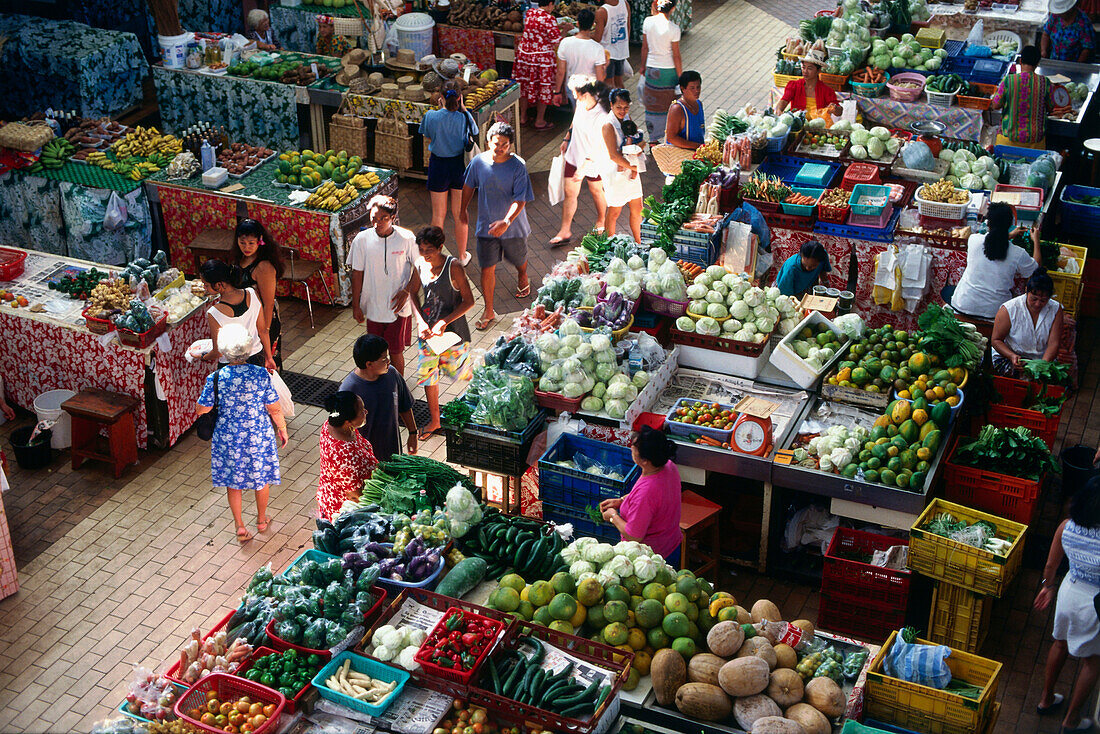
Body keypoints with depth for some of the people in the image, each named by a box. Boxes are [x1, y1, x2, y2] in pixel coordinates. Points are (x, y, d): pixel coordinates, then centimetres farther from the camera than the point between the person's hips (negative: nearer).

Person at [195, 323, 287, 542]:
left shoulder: (216, 378, -20)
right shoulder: (260, 374, -20)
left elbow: (201, 410, -8)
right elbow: (274, 409, -12)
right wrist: (282, 429, 6)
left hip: (228, 438, 0)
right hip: (258, 436, 0)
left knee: (233, 481, 20)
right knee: (261, 478, 23)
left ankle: (240, 527, 25)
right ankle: (261, 520, 41)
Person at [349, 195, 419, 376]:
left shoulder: (406, 238, -13)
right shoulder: (362, 239, -10)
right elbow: (357, 273, -2)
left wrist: (406, 291, -12)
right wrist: (355, 305, -1)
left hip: (398, 306, -2)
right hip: (373, 306, 2)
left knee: (396, 351, 4)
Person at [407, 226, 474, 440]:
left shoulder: (453, 267, -21)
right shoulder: (420, 265, -6)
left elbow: (468, 301, -18)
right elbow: (413, 294, 8)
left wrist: (444, 322, -22)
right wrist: (421, 322, -6)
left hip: (452, 329, -4)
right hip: (428, 330, 4)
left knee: (456, 370, 15)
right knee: (427, 375, 8)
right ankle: (434, 421, 24)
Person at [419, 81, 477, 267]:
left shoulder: (431, 116, -17)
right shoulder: (464, 117, -15)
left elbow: (428, 139, 0)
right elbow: (474, 131, 7)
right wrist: (463, 107, 1)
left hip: (438, 165, -1)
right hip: (460, 166, 1)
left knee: (438, 214, 12)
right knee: (460, 214, 14)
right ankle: (462, 256, 27)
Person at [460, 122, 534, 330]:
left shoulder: (518, 166, -20)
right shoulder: (479, 162, -10)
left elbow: (520, 200, -23)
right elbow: (469, 185, 10)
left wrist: (506, 222, -37)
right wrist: (463, 208, 20)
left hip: (512, 225, -1)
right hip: (486, 226, 1)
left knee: (519, 260, 24)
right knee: (487, 269, -2)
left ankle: (523, 279, 60)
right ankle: (488, 312, 12)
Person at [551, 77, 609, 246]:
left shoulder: (601, 117, -32)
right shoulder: (580, 104, -12)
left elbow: (598, 148, -28)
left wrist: (584, 168, -29)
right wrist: (566, 139, 22)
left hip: (593, 161, -6)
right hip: (574, 156, 6)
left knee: (596, 191, 18)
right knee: (570, 193, 9)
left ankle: (601, 221, 45)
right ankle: (565, 231, 18)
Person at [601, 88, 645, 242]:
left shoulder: (627, 118, 4)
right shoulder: (608, 125, -21)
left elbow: (640, 141, 7)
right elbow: (614, 156, -25)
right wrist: (633, 167, -17)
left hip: (631, 171, 8)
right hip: (616, 175, -8)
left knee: (637, 209, 17)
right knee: (614, 213, 5)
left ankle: (638, 242, 33)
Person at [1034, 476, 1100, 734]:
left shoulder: (1066, 527, -19)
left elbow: (1051, 565, -2)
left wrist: (1048, 586, 17)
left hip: (1069, 591, 5)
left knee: (1060, 643, 30)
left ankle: (1046, 699, 49)